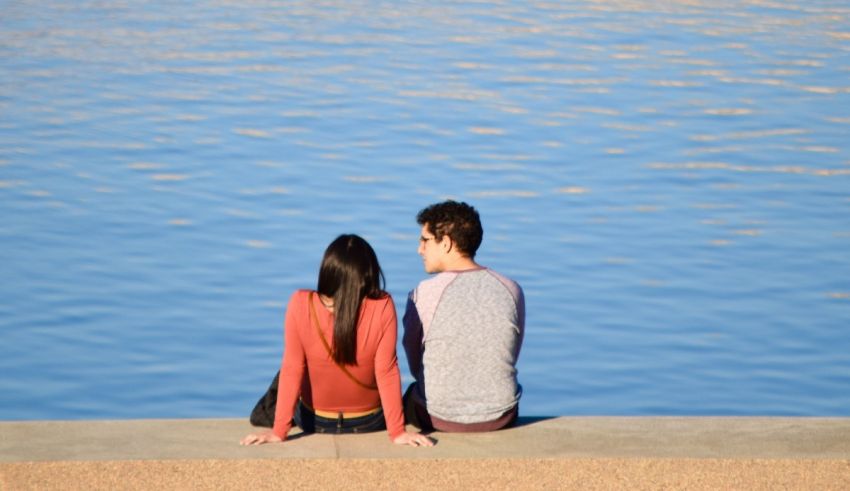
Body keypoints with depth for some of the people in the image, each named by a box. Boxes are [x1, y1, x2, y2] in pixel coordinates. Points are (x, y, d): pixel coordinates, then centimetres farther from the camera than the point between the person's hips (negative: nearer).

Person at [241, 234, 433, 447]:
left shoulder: (300, 304, -24)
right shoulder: (382, 307, -25)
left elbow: (291, 370, -20)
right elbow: (386, 372, -21)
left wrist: (279, 431, -15)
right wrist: (397, 432, -14)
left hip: (313, 422, 0)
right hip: (370, 423, 0)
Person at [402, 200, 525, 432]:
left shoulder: (423, 294, -15)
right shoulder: (512, 291, -6)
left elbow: (415, 367, -1)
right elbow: (509, 359, 7)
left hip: (439, 419, -2)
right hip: (501, 418, 2)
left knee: (410, 394, 32)